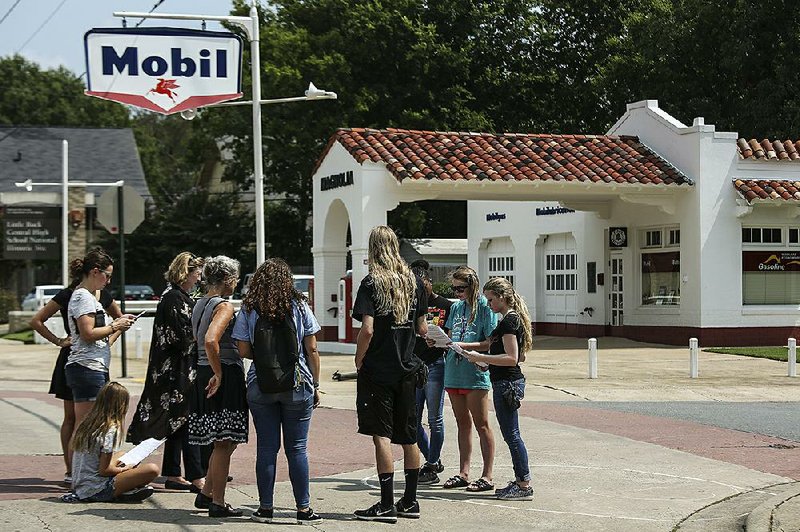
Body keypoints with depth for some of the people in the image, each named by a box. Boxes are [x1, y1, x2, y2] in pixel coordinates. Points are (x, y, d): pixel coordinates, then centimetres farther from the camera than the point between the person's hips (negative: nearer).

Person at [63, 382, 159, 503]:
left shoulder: (86, 424, 9)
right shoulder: (111, 429, -14)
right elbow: (104, 470, -15)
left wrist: (118, 463, 20)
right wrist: (124, 469, 2)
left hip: (78, 487, 9)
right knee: (152, 469, -16)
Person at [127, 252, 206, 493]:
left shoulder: (177, 296, 17)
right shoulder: (175, 298, -15)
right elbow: (184, 337, -19)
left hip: (172, 371, 11)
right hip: (179, 370, -11)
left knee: (177, 422, 13)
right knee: (187, 421, -9)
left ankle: (172, 475, 17)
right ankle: (196, 478, -9)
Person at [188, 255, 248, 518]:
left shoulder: (200, 304, 14)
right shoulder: (224, 306, -14)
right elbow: (210, 341, -28)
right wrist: (218, 373, -20)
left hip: (204, 375, 9)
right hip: (225, 376, -9)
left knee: (223, 442, 19)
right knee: (224, 443, -2)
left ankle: (206, 494, 23)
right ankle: (217, 503, 1)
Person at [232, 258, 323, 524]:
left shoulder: (248, 310, 0)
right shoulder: (299, 307, -1)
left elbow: (244, 350, -1)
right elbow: (311, 349, -1)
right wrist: (316, 385, 6)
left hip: (260, 387, 1)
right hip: (297, 387, -1)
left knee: (266, 447, 6)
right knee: (297, 448, 3)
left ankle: (265, 508, 9)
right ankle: (303, 509, 6)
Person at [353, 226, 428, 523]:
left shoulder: (372, 283, -10)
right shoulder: (414, 282, 5)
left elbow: (367, 329, -18)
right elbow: (421, 328, 10)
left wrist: (358, 360, -5)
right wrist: (427, 333, 32)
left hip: (377, 370, -5)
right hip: (407, 370, 5)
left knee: (381, 435, -4)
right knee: (408, 437, 11)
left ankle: (387, 504, -6)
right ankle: (410, 502, 18)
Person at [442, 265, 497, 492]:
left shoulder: (484, 306, -7)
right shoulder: (456, 307, 14)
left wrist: (462, 345, -19)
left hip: (475, 374, -7)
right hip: (454, 373, 7)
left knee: (481, 424, -3)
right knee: (463, 423, 12)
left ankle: (487, 476, 0)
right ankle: (463, 473, 17)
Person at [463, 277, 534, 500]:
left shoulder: (510, 320, -15)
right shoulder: (511, 318, 16)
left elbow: (511, 358, -21)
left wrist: (481, 358, -18)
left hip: (507, 383, -10)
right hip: (505, 382, 10)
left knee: (511, 434, -7)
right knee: (511, 434, 13)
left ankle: (524, 485, -4)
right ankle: (520, 481, 17)